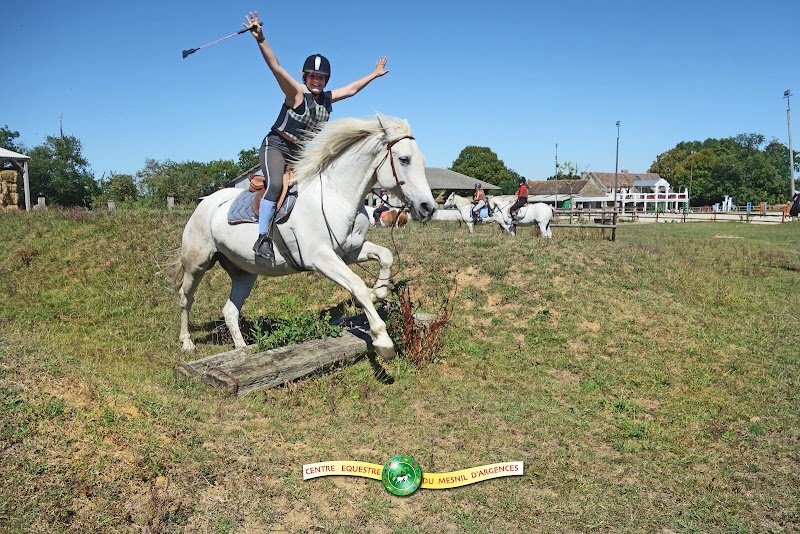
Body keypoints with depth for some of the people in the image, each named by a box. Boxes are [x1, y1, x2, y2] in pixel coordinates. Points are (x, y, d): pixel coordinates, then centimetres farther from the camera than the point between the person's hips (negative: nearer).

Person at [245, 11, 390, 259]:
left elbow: (351, 89, 20)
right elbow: (275, 67, -25)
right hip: (275, 147, -8)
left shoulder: (326, 99, 7)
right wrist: (261, 39, -39)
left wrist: (374, 74, 27)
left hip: (301, 155, 8)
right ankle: (263, 237, -30)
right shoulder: (296, 92, -12)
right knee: (275, 184, -33)